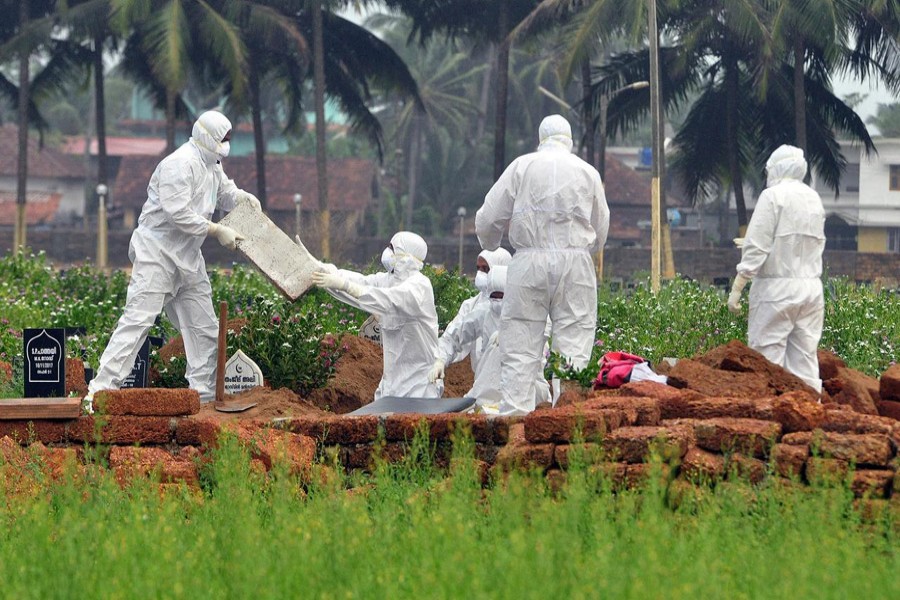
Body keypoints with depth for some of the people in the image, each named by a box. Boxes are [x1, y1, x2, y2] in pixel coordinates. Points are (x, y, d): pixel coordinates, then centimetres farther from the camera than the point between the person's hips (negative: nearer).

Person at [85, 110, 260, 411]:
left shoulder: (211, 165, 14)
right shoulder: (180, 165, -17)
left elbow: (224, 192, 31)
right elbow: (178, 213, -24)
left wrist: (242, 196, 8)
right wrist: (218, 231, -19)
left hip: (187, 259, 10)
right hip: (157, 253, -10)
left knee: (204, 327, 11)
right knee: (138, 319, -16)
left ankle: (205, 392, 20)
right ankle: (100, 391, -19)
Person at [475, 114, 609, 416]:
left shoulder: (521, 166, 5)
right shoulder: (588, 172, 10)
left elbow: (487, 221, 5)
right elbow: (601, 232, 16)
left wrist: (490, 246, 26)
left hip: (529, 262, -1)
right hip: (575, 262, 1)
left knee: (520, 348, 0)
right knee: (573, 348, 0)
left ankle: (515, 411, -8)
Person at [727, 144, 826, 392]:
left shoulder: (773, 195, -6)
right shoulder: (814, 199, 13)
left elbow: (756, 247, -12)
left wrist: (737, 288, -11)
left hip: (777, 288, -6)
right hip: (811, 288, 6)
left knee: (767, 361, -6)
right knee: (805, 358, 7)